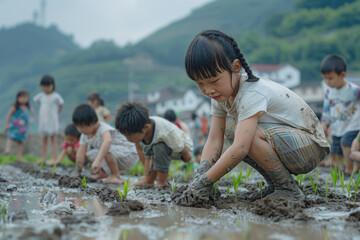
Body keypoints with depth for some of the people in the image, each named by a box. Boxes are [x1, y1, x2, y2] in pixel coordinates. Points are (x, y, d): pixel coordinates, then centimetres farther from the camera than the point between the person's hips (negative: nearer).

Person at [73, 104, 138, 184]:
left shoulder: (103, 128, -29)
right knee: (89, 154, 3)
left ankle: (116, 176, -19)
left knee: (107, 150, -35)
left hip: (130, 153, -9)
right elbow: (81, 153, 1)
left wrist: (97, 161, -61)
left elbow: (108, 141, -51)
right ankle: (103, 172, 23)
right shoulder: (85, 134, -2)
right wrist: (78, 172, -2)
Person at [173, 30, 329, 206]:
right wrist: (199, 178, -22)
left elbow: (239, 149, -37)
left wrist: (203, 183, -36)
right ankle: (276, 185, 5)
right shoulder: (221, 93, -2)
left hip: (312, 146, -9)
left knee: (248, 134, -30)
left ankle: (288, 189, -11)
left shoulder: (252, 95, -29)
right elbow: (214, 140, -7)